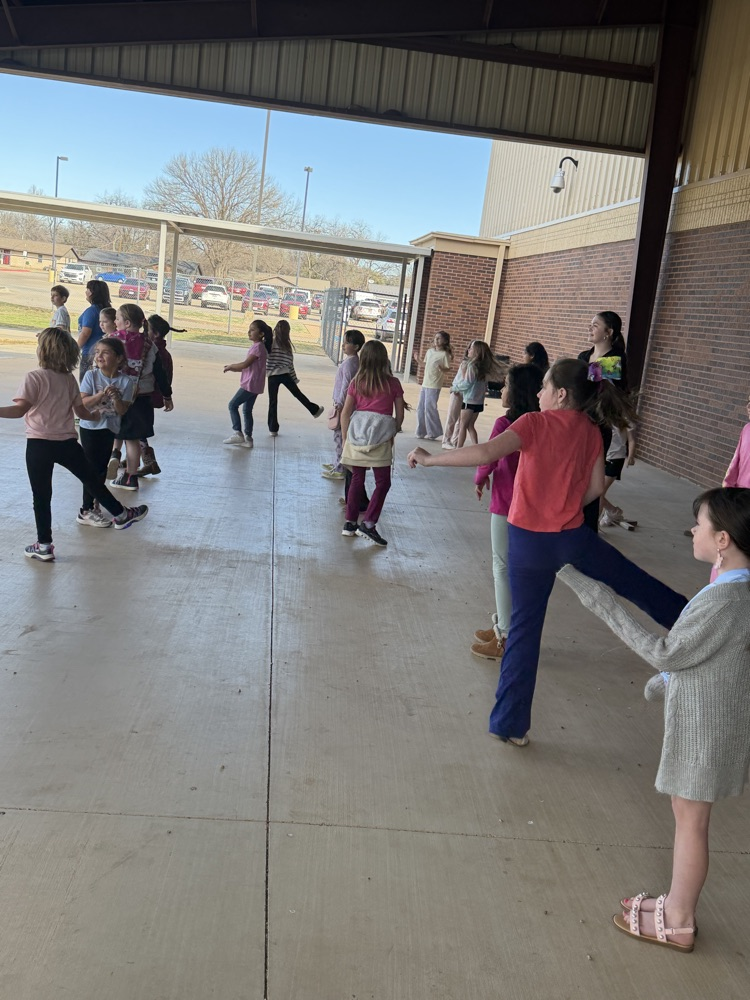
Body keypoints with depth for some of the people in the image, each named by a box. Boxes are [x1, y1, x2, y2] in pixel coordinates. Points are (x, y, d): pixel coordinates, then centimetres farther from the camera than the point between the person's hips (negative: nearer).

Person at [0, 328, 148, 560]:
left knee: (41, 496, 5)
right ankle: (121, 514, 34)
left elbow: (20, 410, -21)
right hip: (67, 442, 4)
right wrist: (98, 415, 30)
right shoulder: (69, 379, 3)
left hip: (39, 444, -4)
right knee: (92, 480, 21)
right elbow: (82, 412, 10)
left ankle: (44, 546, 10)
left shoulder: (34, 378, -11)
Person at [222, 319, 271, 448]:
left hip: (250, 384, -10)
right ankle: (248, 438, 14)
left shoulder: (258, 347, -16)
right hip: (254, 385, 10)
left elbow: (245, 364, -22)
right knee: (247, 410, 13)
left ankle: (237, 433, -8)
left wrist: (231, 366, -7)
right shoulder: (257, 346, 15)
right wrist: (233, 368, 6)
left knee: (233, 405, -5)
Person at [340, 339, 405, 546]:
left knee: (357, 479, 13)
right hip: (380, 438, -3)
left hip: (356, 435, 3)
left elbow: (345, 413, 3)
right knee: (383, 483, 4)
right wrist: (392, 435, 15)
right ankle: (368, 524, -4)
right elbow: (399, 415, 2)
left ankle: (350, 523, 17)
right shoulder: (393, 384, -2)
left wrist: (345, 439, 12)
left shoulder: (356, 382, 2)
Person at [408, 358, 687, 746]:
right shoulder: (591, 431, 1)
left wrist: (429, 459, -17)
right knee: (635, 584, 24)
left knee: (525, 627, 9)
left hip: (528, 540, -2)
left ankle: (510, 723, 17)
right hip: (572, 538, 2)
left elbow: (484, 454, -25)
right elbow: (595, 486, 3)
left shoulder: (535, 423, -12)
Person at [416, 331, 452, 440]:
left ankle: (434, 433, 3)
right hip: (425, 384, 7)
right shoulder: (429, 351, 10)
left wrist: (442, 369, -32)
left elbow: (448, 369, -13)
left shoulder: (444, 354, -9)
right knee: (421, 408, 9)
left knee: (430, 408, -8)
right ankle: (421, 431, 20)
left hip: (434, 386, -7)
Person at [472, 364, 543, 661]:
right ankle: (503, 626, 32)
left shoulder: (505, 423, -17)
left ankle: (505, 638, 11)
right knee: (514, 568, 18)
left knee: (503, 569, 3)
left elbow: (488, 460, -18)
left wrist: (480, 479, 2)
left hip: (506, 507, -7)